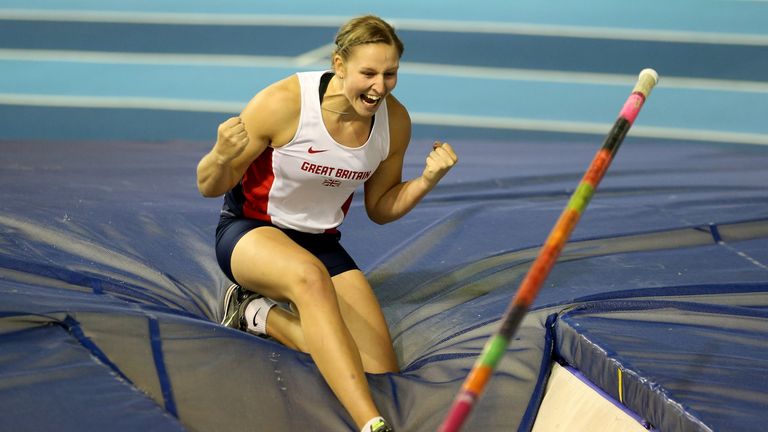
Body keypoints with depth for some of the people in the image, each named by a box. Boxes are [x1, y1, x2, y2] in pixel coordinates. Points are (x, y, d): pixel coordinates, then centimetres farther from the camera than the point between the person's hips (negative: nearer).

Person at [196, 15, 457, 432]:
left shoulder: (395, 121, -8)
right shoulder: (283, 102, -22)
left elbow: (380, 209, 7)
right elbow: (209, 187, -12)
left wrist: (426, 180, -12)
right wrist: (222, 157, -35)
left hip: (320, 241, 5)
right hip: (249, 231, -5)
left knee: (380, 371, -12)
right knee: (310, 274, -42)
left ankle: (260, 315, 6)